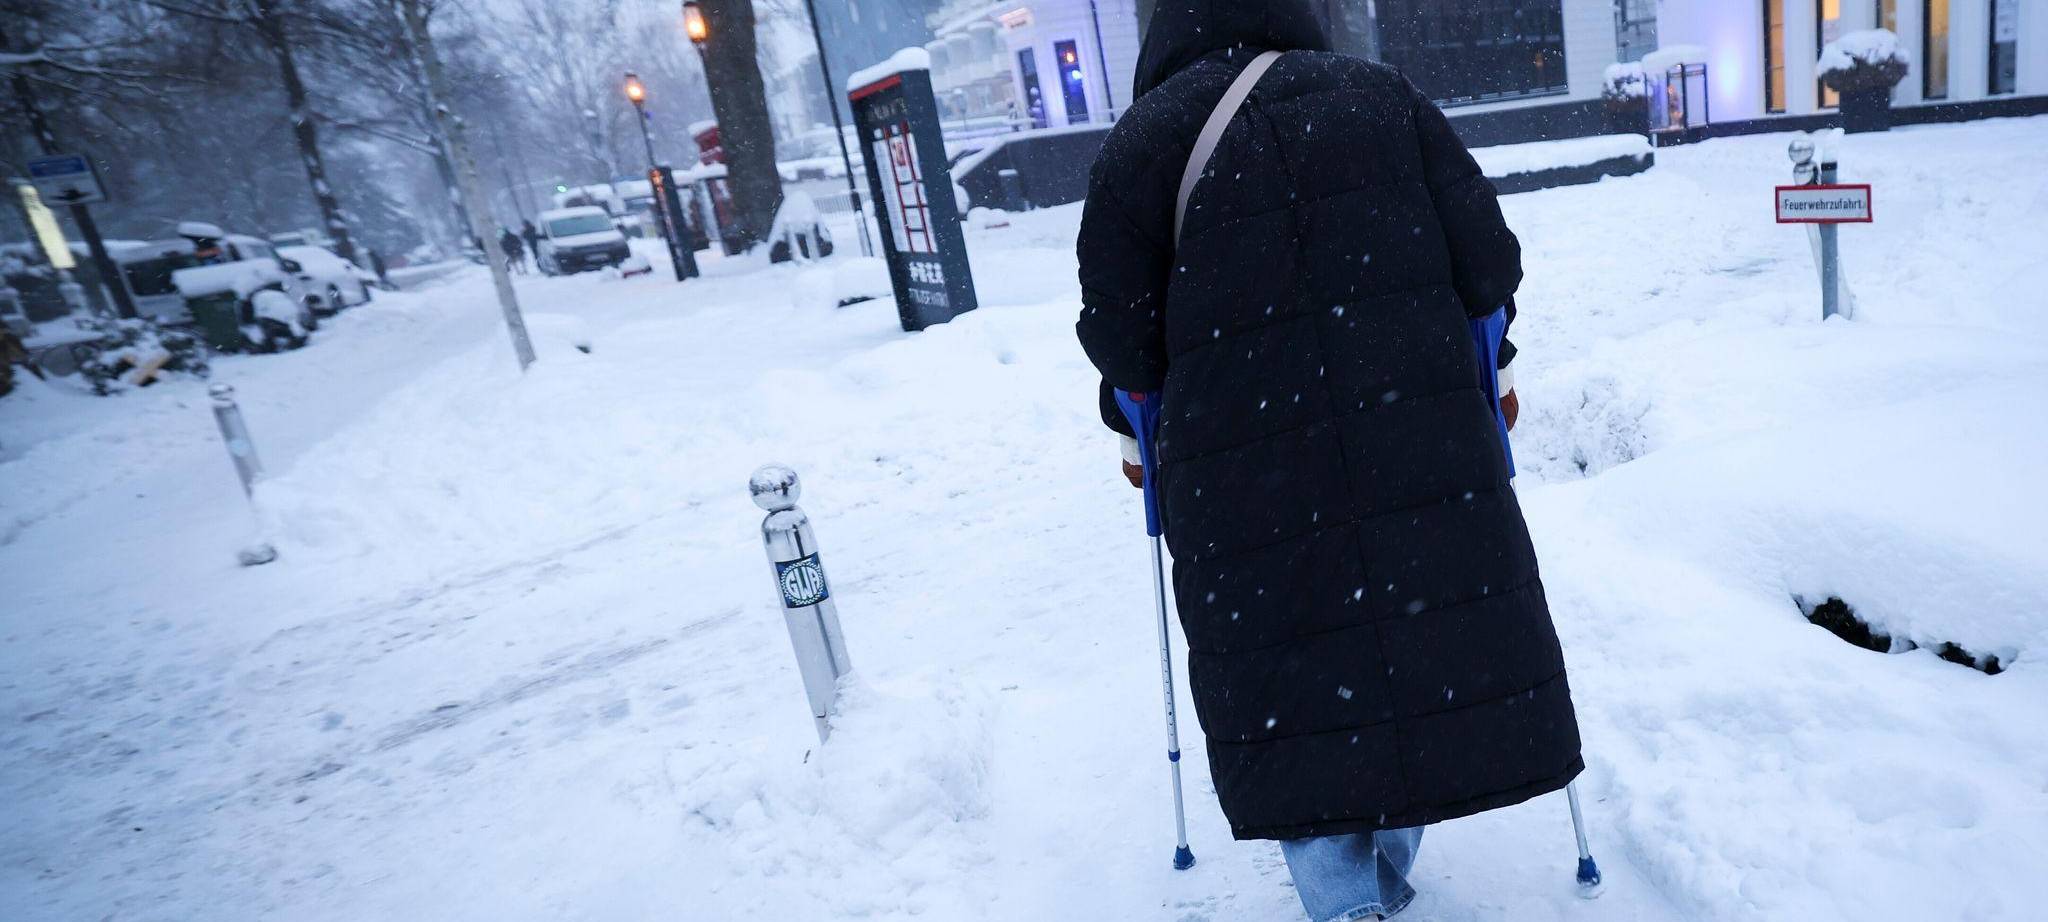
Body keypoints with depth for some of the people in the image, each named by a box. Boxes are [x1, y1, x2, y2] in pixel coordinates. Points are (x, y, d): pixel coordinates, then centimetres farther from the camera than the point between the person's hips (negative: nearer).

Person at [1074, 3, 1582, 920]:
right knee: (1422, 648, 18)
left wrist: (1135, 425, 15)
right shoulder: (1381, 93, 8)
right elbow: (1488, 260, 5)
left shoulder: (1144, 138, 0)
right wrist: (1489, 366, 22)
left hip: (1248, 475, -2)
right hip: (1421, 449, 3)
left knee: (1286, 688, 12)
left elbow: (1118, 332, -3)